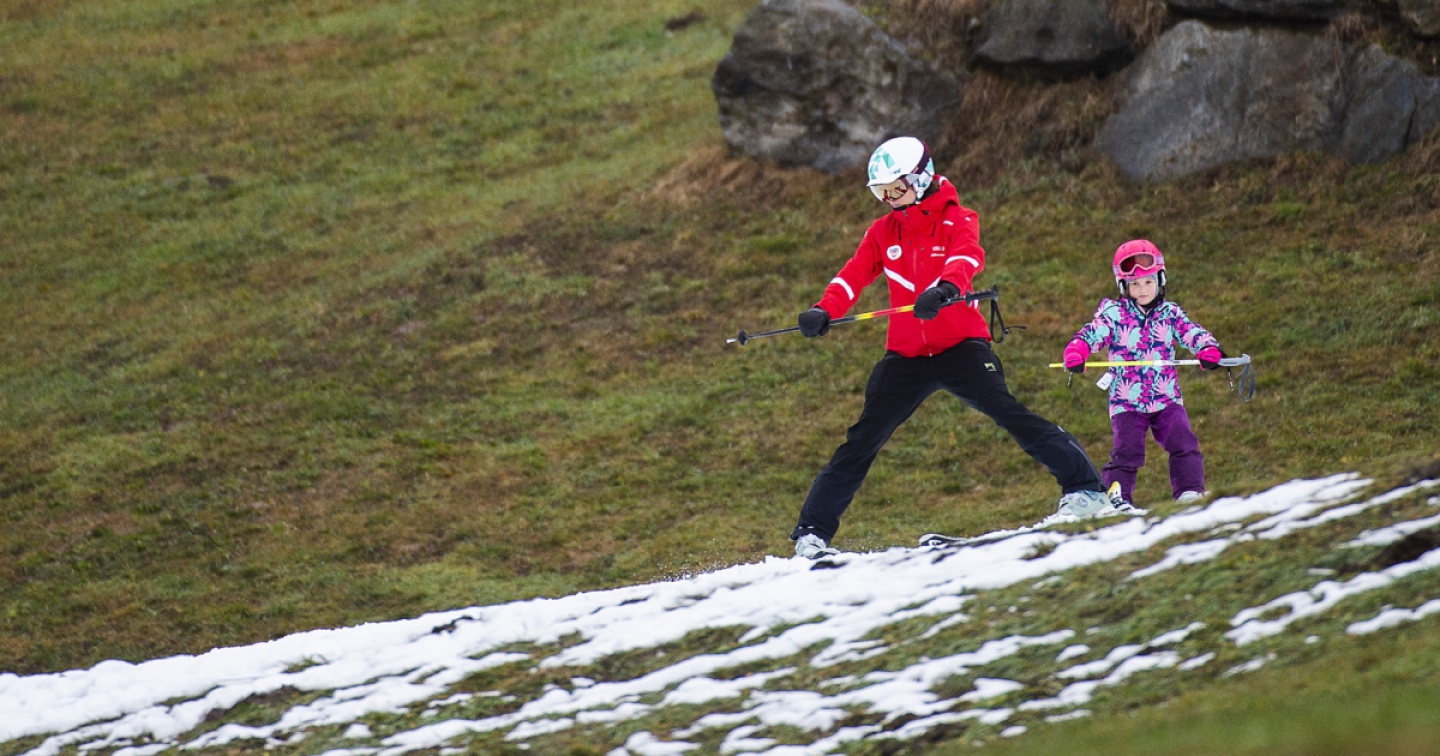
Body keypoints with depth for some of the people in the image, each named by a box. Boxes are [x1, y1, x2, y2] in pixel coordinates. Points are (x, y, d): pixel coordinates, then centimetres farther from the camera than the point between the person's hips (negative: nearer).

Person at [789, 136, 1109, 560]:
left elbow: (968, 258, -23)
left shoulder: (956, 221, -2)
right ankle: (813, 532, 6)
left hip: (960, 346, -4)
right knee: (863, 441, 1)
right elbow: (855, 275, 1)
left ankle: (1083, 488, -14)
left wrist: (946, 289, -46)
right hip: (905, 356, 4)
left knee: (1007, 413, -19)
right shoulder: (883, 232, 11)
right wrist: (824, 311, -19)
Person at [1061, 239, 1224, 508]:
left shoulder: (1170, 313, 4)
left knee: (1184, 444, -9)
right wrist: (1075, 354, -32)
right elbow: (1091, 334, -12)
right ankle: (1116, 495, 0)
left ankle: (1189, 491, -5)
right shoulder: (1114, 315, -2)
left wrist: (1209, 350, -25)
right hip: (1127, 402, -2)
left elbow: (1193, 333, -3)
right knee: (1127, 450, -10)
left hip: (1166, 398, 2)